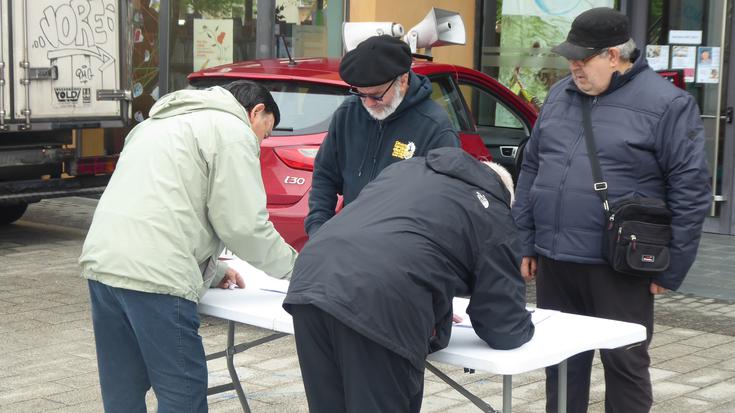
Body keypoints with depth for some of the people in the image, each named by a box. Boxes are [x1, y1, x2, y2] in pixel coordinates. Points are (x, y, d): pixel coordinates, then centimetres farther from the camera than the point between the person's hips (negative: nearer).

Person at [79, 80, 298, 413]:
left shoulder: (166, 121, 29)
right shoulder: (233, 130, 1)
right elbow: (244, 224, -4)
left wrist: (211, 270, 29)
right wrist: (295, 267, 11)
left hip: (101, 262, 9)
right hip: (153, 276, -9)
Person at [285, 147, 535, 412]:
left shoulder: (407, 167, 34)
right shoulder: (494, 217, 17)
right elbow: (506, 333, 17)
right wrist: (520, 327, 41)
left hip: (312, 277, 7)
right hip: (378, 304, -6)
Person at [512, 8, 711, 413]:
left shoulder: (666, 104, -9)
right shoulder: (559, 95, 10)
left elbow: (690, 190, -8)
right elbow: (531, 169, 16)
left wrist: (671, 269, -9)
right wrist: (525, 242, 12)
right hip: (554, 261, 6)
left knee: (624, 365, 6)